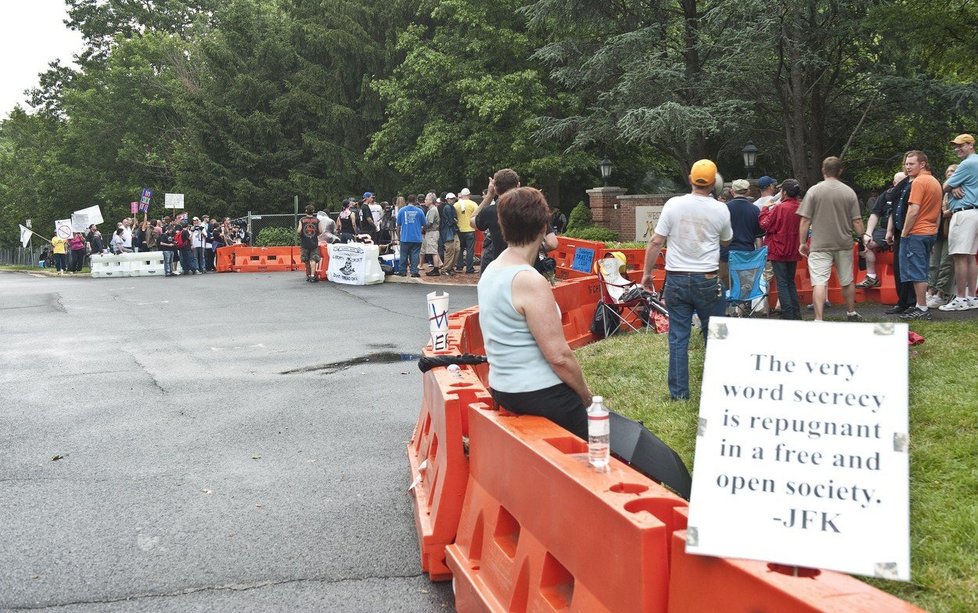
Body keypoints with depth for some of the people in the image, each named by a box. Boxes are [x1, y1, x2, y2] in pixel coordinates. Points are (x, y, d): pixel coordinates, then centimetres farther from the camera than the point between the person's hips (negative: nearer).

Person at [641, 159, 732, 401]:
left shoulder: (673, 204, -5)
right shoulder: (720, 210, -4)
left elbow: (655, 242, -5)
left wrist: (647, 272, 6)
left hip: (677, 279, 0)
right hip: (707, 281, 0)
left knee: (678, 338, 5)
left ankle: (679, 392, 8)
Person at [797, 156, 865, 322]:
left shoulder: (814, 191, -6)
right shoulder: (849, 192, 1)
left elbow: (805, 221, -7)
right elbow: (857, 222, 1)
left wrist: (803, 243, 2)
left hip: (820, 246, -3)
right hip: (844, 245, 3)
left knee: (819, 282, -8)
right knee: (847, 281, 18)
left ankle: (818, 319, -18)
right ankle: (851, 313, 33)